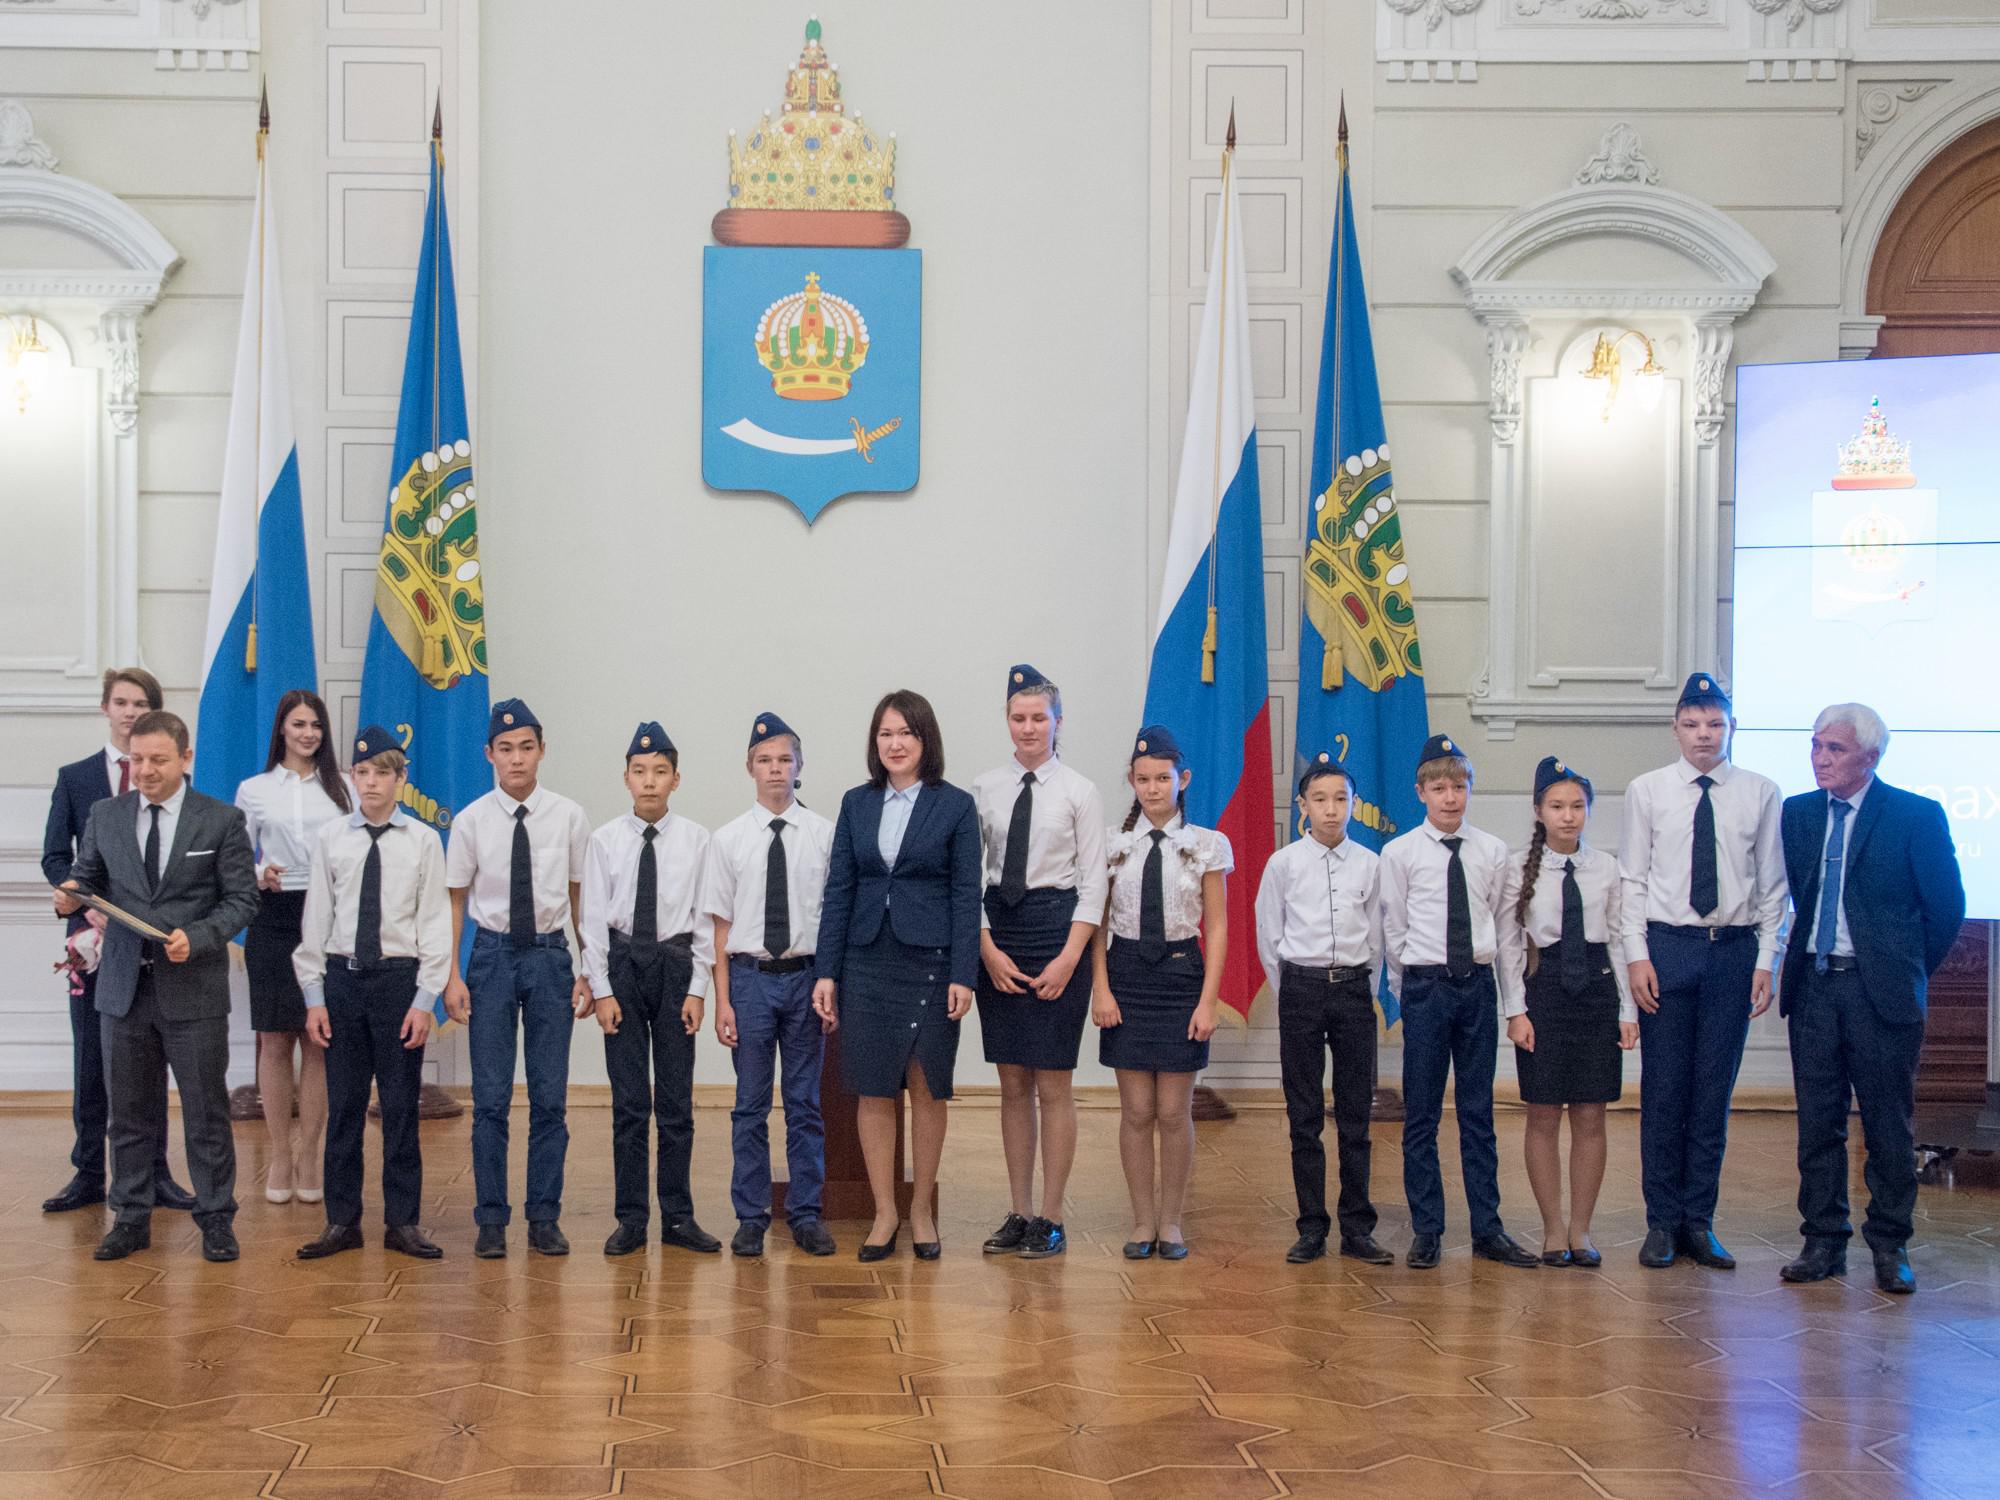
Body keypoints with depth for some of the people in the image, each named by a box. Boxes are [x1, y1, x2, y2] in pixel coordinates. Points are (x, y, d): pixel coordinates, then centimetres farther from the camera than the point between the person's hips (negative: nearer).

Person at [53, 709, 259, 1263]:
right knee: (129, 1109, 10)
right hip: (124, 986, 3)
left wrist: (196, 937, -18)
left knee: (206, 1109, 4)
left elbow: (242, 898, -2)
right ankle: (132, 1218, 21)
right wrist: (71, 896, -11)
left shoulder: (221, 821, -1)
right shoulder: (106, 816, 7)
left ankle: (216, 1219, 14)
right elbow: (89, 877, 13)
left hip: (194, 987, -3)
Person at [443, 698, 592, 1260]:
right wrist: (452, 977, -1)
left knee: (550, 1097, 4)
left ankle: (545, 1218, 13)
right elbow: (455, 901, 5)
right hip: (492, 955, 0)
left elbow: (581, 897, 6)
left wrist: (588, 971, 3)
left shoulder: (568, 817, -1)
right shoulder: (471, 821, -1)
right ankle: (491, 1219, 12)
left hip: (550, 958, 0)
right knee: (491, 1098, 2)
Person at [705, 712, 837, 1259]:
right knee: (751, 1105, 7)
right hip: (749, 975, 0)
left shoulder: (824, 834, -1)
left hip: (806, 975, 0)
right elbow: (721, 926, 3)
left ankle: (806, 1214, 17)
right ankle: (751, 1217, 16)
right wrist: (722, 1001, -1)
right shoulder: (728, 839, 1)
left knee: (806, 1103, 8)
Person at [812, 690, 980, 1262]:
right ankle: (885, 1213, 13)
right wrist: (826, 971, 1)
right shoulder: (856, 804, 7)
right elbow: (838, 889, 7)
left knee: (927, 1088, 6)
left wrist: (963, 975, -10)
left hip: (929, 961, -2)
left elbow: (966, 893, -3)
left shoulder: (956, 805, -1)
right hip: (867, 962, 2)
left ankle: (922, 1210, 18)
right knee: (873, 1090, 3)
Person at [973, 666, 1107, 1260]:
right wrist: (988, 950, -6)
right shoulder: (985, 789, 6)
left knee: (1053, 1085, 0)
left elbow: (1093, 881, -3)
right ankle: (1019, 1212, 17)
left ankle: (1050, 1219, 8)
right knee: (1013, 1084, 9)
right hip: (996, 935, 3)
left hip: (1058, 927, -3)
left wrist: (1069, 958, -11)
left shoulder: (1079, 792, -1)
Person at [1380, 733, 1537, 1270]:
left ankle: (1487, 1229, 13)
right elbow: (1393, 932, 2)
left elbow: (1498, 922, 10)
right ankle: (1426, 1230, 9)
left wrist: (1477, 971, 5)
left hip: (1477, 985, 2)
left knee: (1478, 1111, 8)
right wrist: (1414, 988, 3)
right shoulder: (1399, 853, -2)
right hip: (1424, 986, -2)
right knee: (1421, 1114, 2)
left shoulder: (1492, 852, 4)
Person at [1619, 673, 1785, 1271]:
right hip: (1667, 946, 0)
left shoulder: (1761, 794, 2)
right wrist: (1637, 955, -4)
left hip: (1734, 950, 1)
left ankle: (1699, 1223, 16)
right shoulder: (1647, 791, 3)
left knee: (1714, 1093, 6)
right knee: (1663, 1089, 3)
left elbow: (1772, 885, 4)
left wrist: (1765, 961, -2)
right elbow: (1632, 879, 4)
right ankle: (1662, 1223, 12)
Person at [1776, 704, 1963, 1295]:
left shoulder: (1916, 816, -5)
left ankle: (1890, 1247, 13)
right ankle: (1823, 1242, 15)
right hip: (1813, 983, 4)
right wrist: (1807, 953, 12)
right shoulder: (1796, 813, 8)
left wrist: (1908, 970, 4)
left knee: (1888, 1125, 3)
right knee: (1817, 1123, 7)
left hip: (1880, 988, -4)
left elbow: (1946, 906, 0)